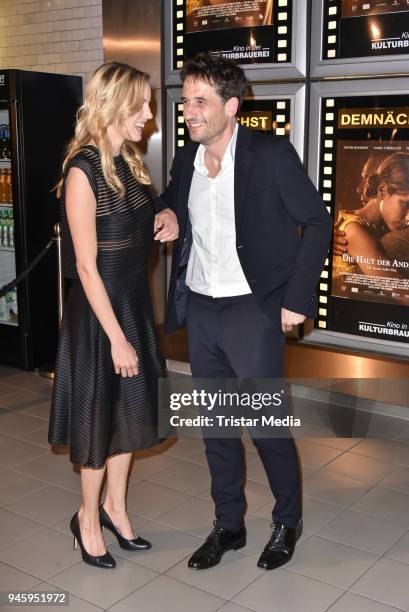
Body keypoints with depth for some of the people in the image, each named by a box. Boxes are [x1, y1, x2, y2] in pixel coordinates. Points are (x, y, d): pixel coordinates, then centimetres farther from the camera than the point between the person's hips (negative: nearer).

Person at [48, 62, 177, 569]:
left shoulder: (128, 162, 5)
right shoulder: (82, 170, -19)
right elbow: (86, 267, -20)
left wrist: (165, 225, 3)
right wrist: (116, 337, -19)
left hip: (135, 302, 8)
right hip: (98, 309, -8)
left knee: (130, 408, 17)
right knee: (99, 413, 7)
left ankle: (115, 507, 36)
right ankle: (88, 517, 29)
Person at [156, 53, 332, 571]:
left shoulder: (271, 154, -11)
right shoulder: (185, 161, 6)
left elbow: (317, 222, -6)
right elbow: (165, 212, 22)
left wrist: (297, 299, -10)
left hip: (253, 310, -6)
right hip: (199, 310, 6)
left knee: (267, 423, 3)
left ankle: (287, 522, 28)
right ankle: (228, 524, 31)